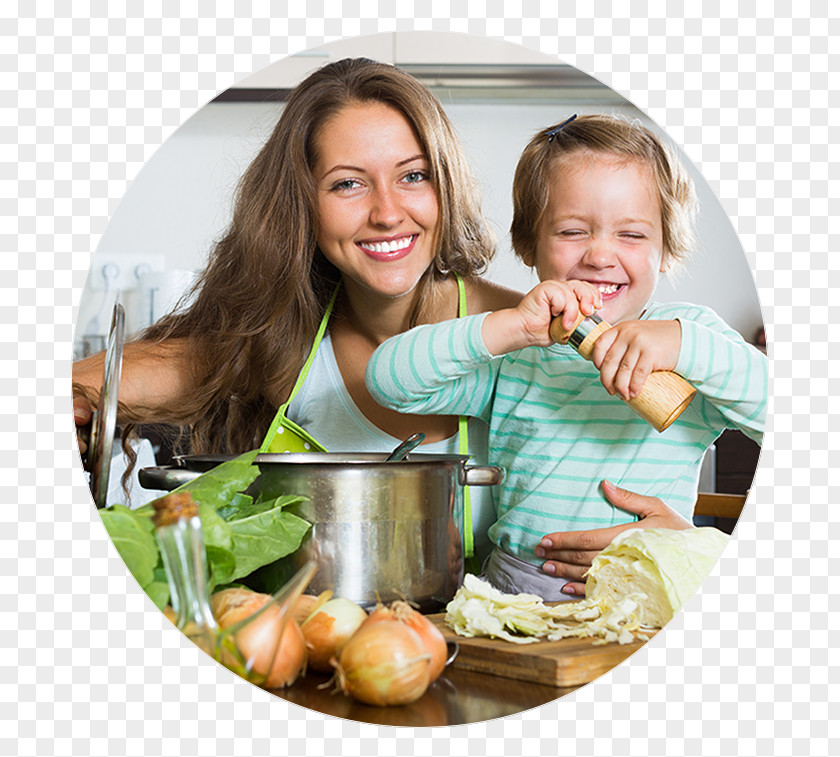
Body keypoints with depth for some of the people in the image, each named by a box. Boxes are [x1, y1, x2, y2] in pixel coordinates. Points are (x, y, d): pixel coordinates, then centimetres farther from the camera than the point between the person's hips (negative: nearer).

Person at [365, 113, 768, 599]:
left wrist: (680, 343, -23)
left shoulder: (694, 336, 5)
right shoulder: (510, 356, 7)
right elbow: (387, 379, -4)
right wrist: (509, 328, -15)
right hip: (512, 593, 0)